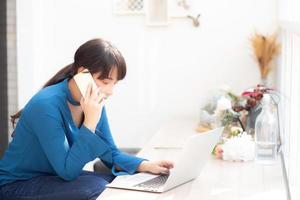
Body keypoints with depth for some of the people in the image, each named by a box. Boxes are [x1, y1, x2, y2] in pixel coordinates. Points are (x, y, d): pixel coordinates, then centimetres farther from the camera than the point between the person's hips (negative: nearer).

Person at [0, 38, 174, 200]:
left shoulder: (95, 102, -4)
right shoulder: (46, 105, -27)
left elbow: (111, 154, 3)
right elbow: (67, 170, -28)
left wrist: (145, 165, -15)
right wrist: (90, 122, -33)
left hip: (58, 178, 7)